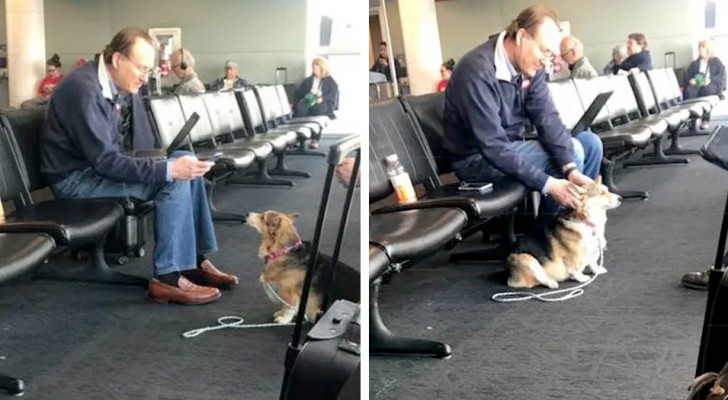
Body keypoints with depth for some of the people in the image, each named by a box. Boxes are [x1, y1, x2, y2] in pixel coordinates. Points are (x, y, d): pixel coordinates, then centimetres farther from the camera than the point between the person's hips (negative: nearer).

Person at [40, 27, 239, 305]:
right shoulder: (84, 89, -24)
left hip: (102, 165, 9)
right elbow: (104, 160, -29)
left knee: (186, 161, -1)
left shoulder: (124, 86, 3)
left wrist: (173, 163, -12)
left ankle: (195, 259, 2)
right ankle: (168, 278, -18)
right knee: (175, 180, -22)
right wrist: (168, 170, -33)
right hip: (76, 177, -9)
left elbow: (143, 146, 7)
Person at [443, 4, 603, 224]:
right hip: (478, 158, -8)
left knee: (589, 142, 0)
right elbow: (493, 148, -32)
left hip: (511, 146, 8)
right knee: (572, 150, -19)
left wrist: (571, 168, -27)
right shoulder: (478, 71, -29)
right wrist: (548, 184, -36)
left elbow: (547, 118, -11)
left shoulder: (529, 65, -4)